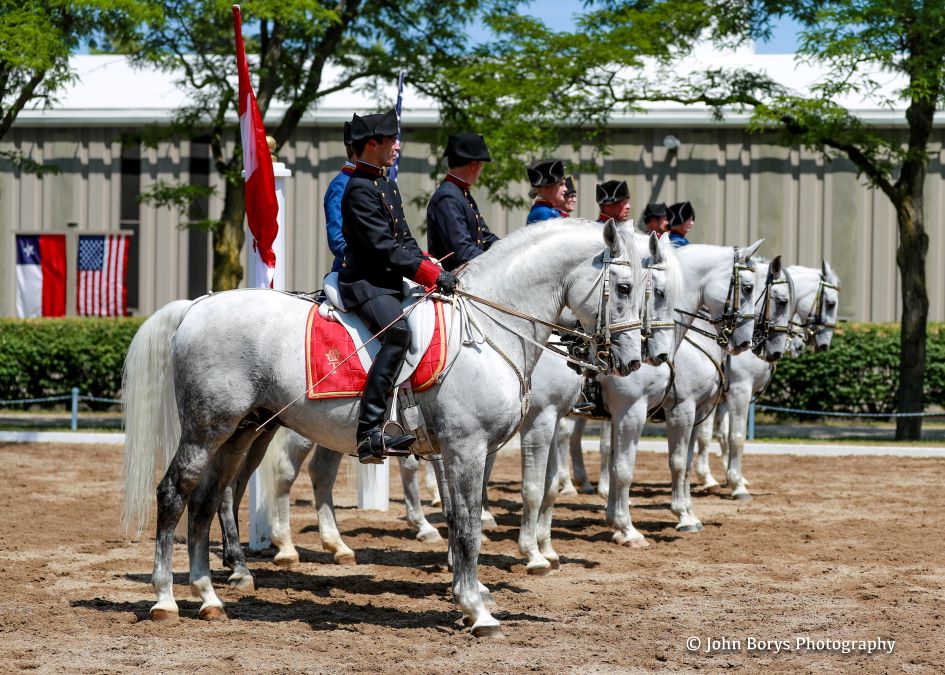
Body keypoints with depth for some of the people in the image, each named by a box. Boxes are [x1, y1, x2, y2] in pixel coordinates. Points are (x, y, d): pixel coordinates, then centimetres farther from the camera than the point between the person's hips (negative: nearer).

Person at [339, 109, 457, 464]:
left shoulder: (388, 186, 19)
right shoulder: (359, 189, -12)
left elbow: (406, 242, 19)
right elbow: (384, 247, -18)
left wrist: (435, 273, 3)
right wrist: (433, 275, -18)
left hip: (389, 283, 11)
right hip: (365, 283, -11)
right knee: (398, 333, -33)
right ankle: (369, 432, -38)